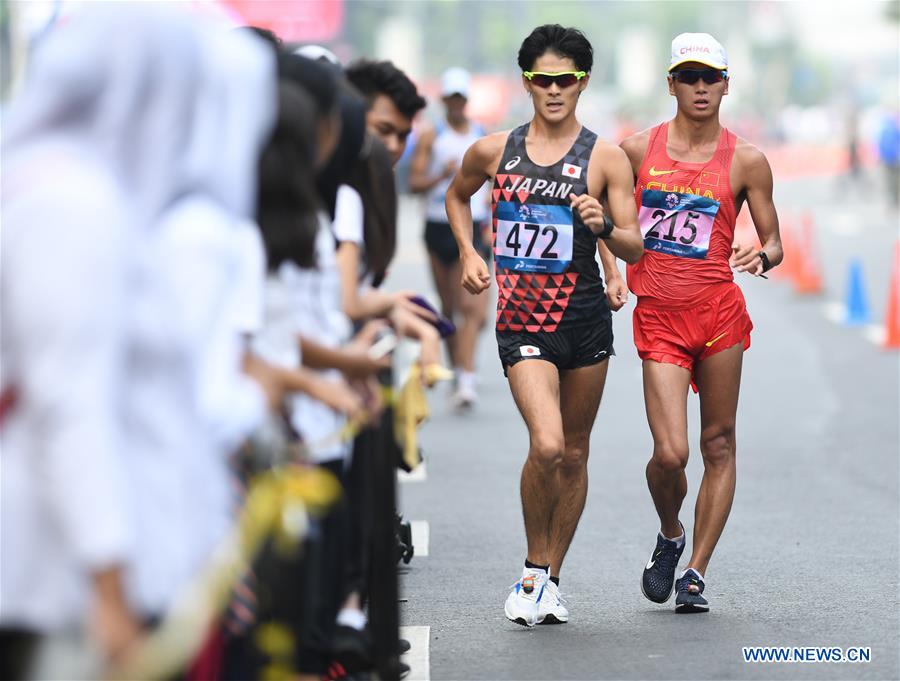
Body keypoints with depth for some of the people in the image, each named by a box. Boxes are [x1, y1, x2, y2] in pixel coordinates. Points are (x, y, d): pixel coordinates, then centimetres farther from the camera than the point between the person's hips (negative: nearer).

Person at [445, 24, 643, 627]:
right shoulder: (492, 151, 3)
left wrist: (603, 226, -22)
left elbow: (635, 249, -2)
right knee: (546, 446, -19)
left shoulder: (606, 158, -2)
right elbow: (458, 196, 24)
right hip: (521, 321, -1)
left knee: (574, 453, 9)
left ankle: (551, 578, 25)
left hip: (585, 316, 1)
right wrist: (468, 252, 10)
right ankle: (534, 570, 2)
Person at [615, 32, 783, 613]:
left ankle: (697, 573, 14)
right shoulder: (637, 150, 3)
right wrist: (611, 274, 2)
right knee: (671, 454, -10)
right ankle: (670, 537, 21)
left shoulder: (745, 161, 1)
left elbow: (773, 241, 5)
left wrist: (762, 256, -17)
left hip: (719, 310, 0)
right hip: (658, 319, 0)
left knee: (719, 445, 3)